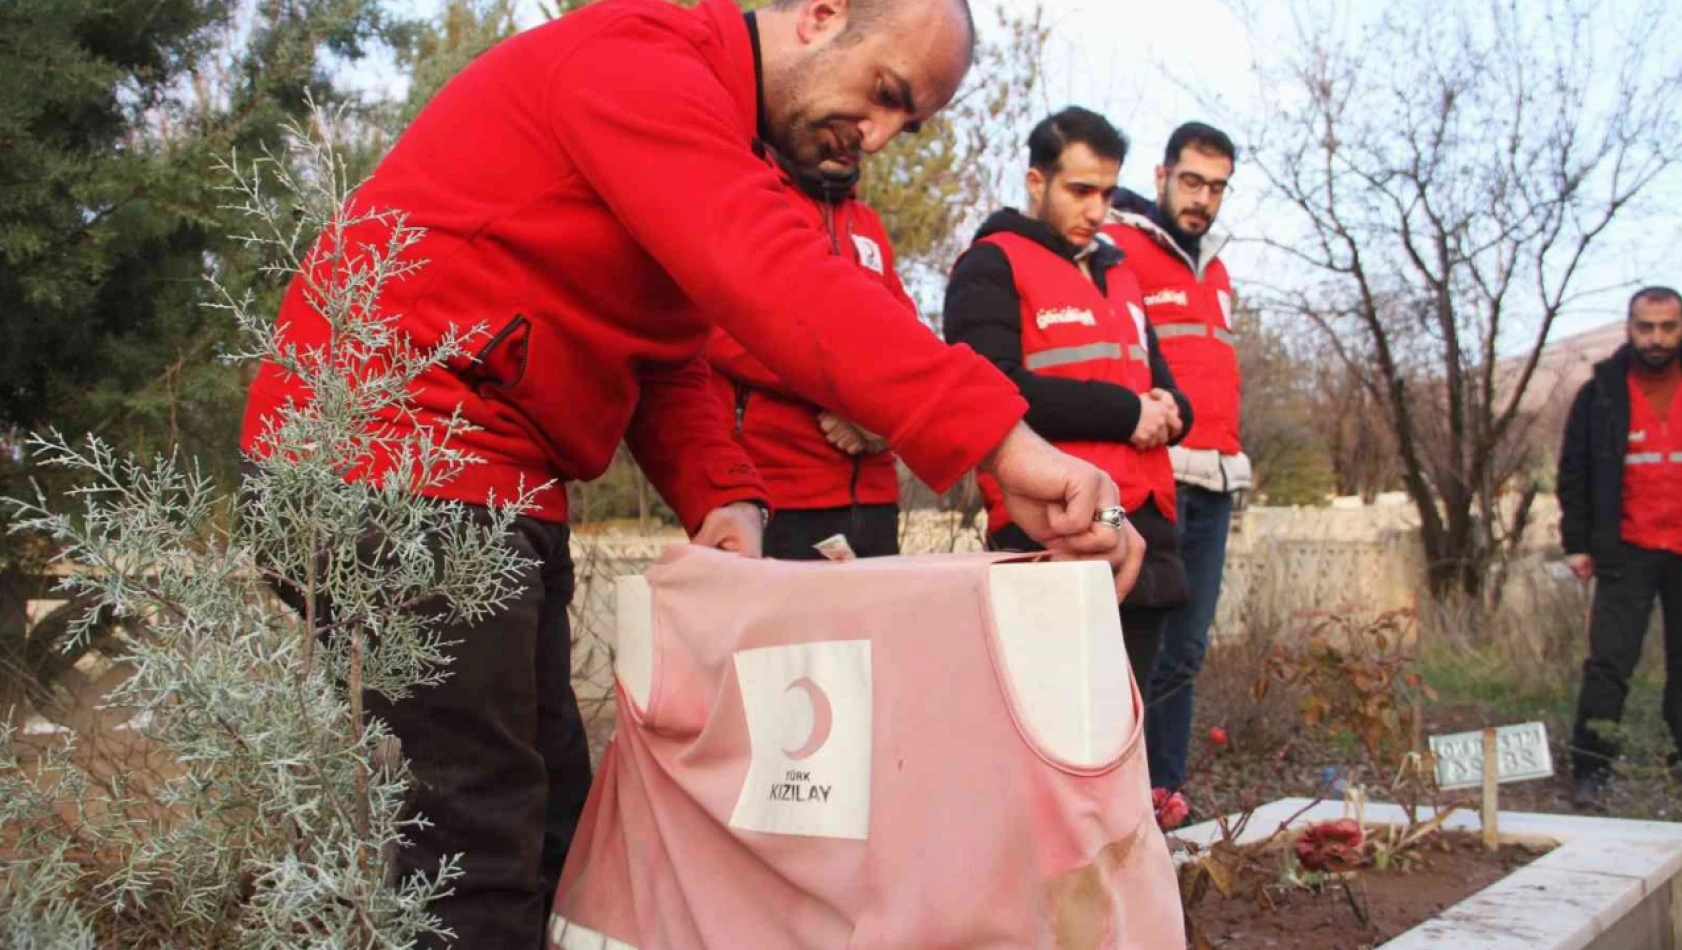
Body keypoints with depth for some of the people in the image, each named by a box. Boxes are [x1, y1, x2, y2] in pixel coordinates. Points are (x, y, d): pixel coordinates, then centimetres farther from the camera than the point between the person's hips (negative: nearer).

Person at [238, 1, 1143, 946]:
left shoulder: (691, 116, 18)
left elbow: (668, 367, 14)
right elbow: (773, 276, -31)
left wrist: (725, 498, -6)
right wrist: (1004, 442, -39)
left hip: (489, 491, 10)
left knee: (547, 824, 13)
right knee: (483, 848, -7)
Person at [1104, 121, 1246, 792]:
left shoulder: (1213, 266, 23)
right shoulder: (1115, 250, -2)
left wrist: (1231, 455, 19)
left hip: (1214, 482, 8)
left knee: (1185, 649, 9)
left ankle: (1164, 792, 16)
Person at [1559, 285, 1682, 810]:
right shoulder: (1601, 393, 1)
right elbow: (1573, 473, 4)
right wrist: (1576, 542, -2)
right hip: (1628, 552, -2)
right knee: (1609, 664, -5)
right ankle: (1590, 771, -2)